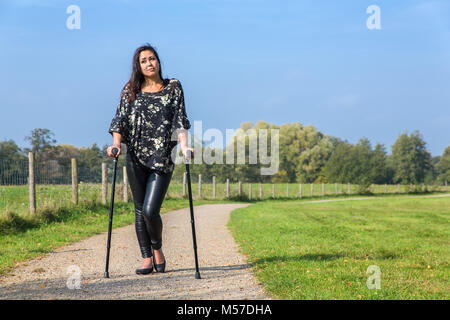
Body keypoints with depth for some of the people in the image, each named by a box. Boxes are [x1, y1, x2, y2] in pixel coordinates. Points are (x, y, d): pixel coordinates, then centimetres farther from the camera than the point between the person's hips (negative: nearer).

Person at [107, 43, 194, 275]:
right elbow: (120, 120, 6)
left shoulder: (173, 88, 7)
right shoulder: (130, 90, 10)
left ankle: (157, 249, 16)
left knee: (150, 210, -11)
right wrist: (116, 144, -11)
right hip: (136, 158, 2)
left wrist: (184, 145, -15)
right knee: (139, 210, 5)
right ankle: (147, 259, 15)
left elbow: (180, 120, 0)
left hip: (163, 158, -2)